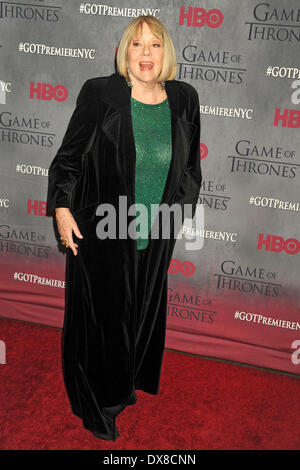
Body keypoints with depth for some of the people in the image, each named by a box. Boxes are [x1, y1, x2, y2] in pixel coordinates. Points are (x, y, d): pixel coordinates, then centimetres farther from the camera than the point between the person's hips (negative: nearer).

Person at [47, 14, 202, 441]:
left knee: (143, 313, 18)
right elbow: (68, 155, -4)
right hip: (100, 233, -3)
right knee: (100, 316, 8)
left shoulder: (184, 99, 1)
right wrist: (62, 208, -11)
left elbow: (191, 166, 12)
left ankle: (126, 384, 44)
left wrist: (179, 212, 11)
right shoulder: (99, 93, -9)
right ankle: (97, 406, 31)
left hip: (156, 237, 4)